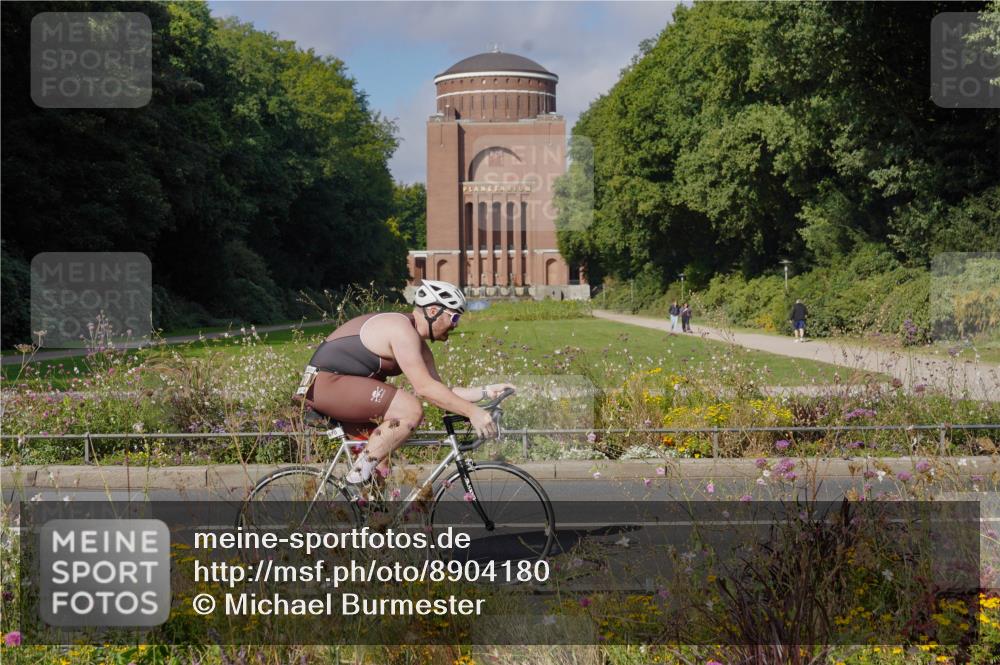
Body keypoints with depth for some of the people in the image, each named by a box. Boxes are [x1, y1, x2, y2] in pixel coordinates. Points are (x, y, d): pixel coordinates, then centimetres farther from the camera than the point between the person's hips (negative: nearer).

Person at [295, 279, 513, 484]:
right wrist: (472, 412, -25)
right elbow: (425, 388, -25)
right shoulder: (402, 329, -17)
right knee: (411, 410, -21)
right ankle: (359, 476, -15)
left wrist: (486, 391, 5)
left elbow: (440, 390, 13)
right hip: (327, 383, -11)